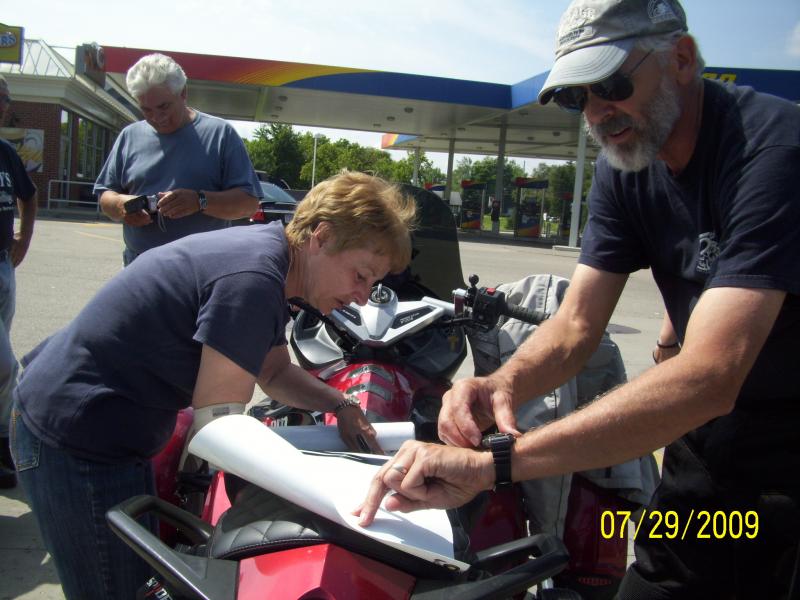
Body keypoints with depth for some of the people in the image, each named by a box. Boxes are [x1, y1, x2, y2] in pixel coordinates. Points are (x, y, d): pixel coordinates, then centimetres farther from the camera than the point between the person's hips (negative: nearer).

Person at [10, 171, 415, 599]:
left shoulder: (264, 247, 4)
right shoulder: (254, 278, -26)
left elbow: (275, 373, 15)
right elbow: (218, 426, -24)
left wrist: (341, 406, 0)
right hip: (78, 440, -10)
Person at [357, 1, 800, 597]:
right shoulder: (625, 162, -2)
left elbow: (708, 378, -38)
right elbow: (576, 325, -4)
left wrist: (490, 461, -44)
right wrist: (503, 384, -27)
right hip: (708, 433, 6)